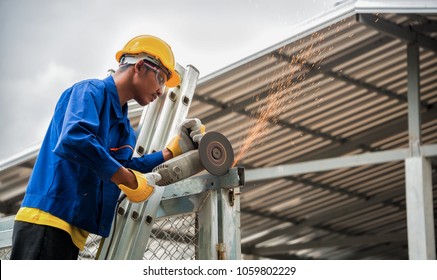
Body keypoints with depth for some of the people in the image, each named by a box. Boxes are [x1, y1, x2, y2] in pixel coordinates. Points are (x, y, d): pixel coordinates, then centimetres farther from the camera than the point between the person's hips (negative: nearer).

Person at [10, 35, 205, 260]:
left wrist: (176, 149, 12)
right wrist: (132, 181, -19)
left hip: (72, 228, 10)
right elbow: (74, 140, -25)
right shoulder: (91, 91, -6)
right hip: (48, 220, -10)